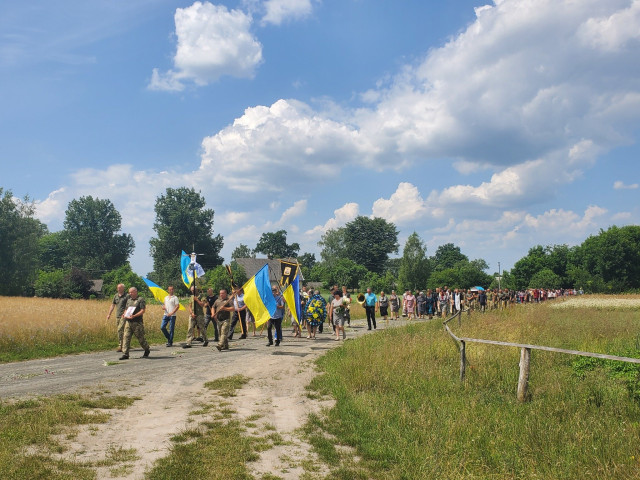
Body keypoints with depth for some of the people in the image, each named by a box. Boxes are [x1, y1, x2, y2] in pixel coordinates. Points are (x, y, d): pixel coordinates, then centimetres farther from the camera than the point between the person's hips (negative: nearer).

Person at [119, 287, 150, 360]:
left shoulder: (141, 300, -3)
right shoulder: (129, 300, 18)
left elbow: (142, 311, -11)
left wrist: (134, 316, -22)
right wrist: (124, 314, 3)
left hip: (137, 322, -6)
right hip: (128, 322, 6)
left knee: (140, 337, 3)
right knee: (126, 337, -4)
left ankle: (147, 350, 24)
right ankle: (125, 354, -3)